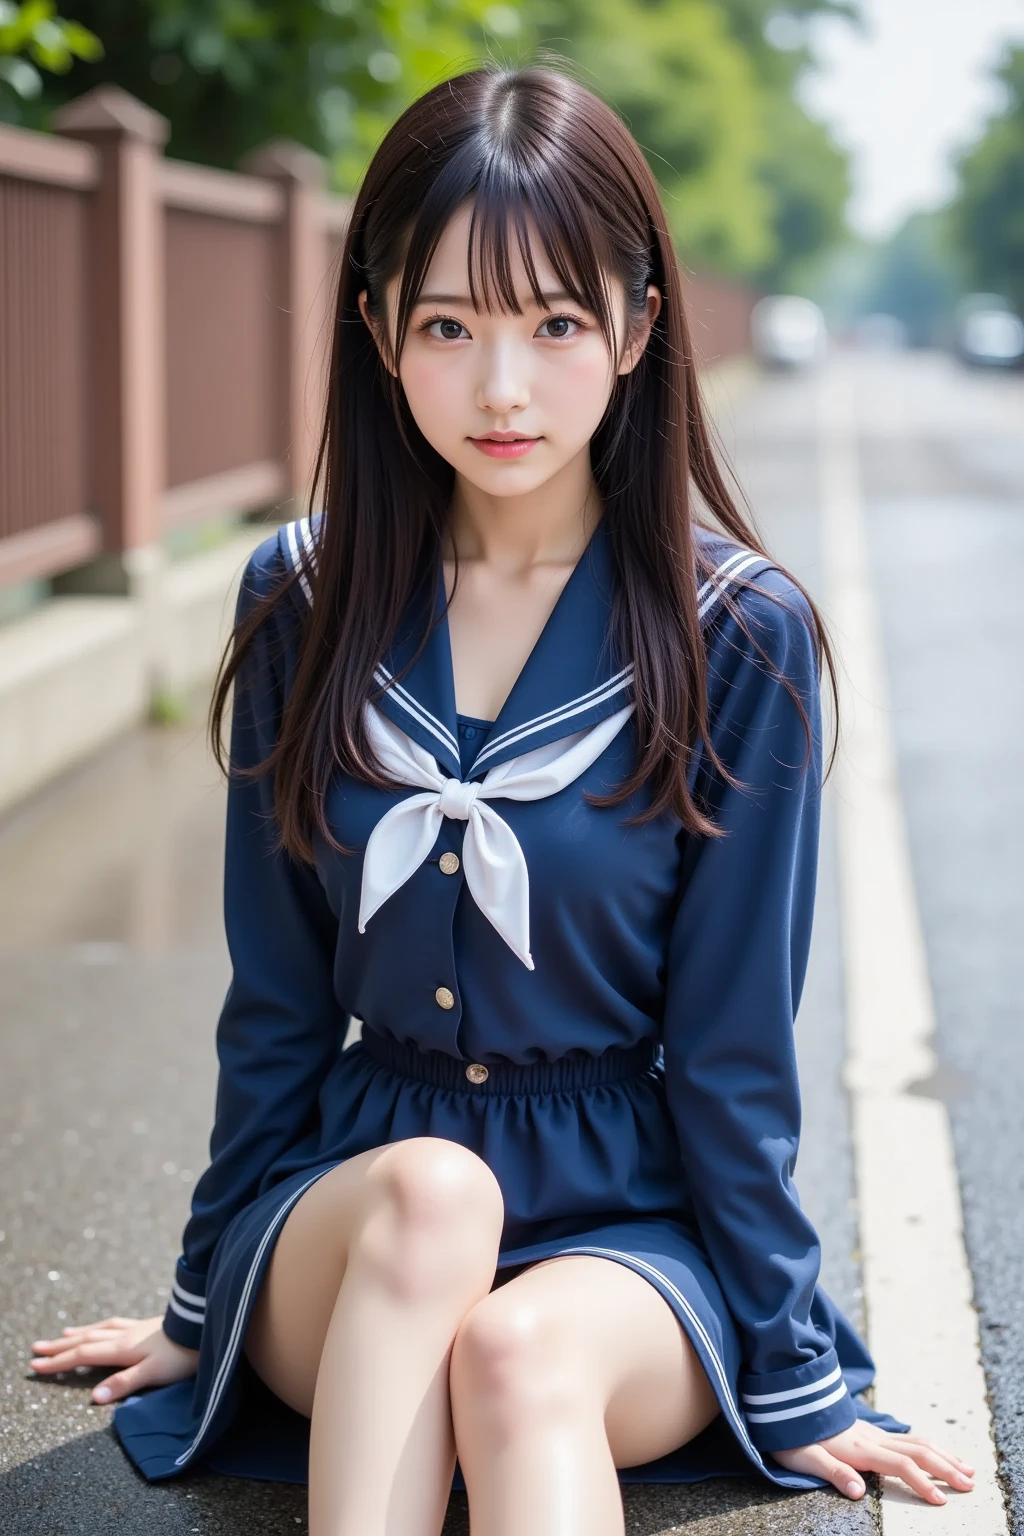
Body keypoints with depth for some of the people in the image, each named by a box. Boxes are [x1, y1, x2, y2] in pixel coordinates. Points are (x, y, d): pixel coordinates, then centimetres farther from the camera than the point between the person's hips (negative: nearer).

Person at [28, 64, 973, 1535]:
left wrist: (790, 1380, 0)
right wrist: (211, 1297, 14)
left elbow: (732, 1050, -3)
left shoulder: (740, 637, -8)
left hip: (634, 1235, -1)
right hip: (345, 1204, 2)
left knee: (522, 1350, -36)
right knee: (432, 1193, -34)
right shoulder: (304, 600, 0)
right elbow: (276, 1002, 9)